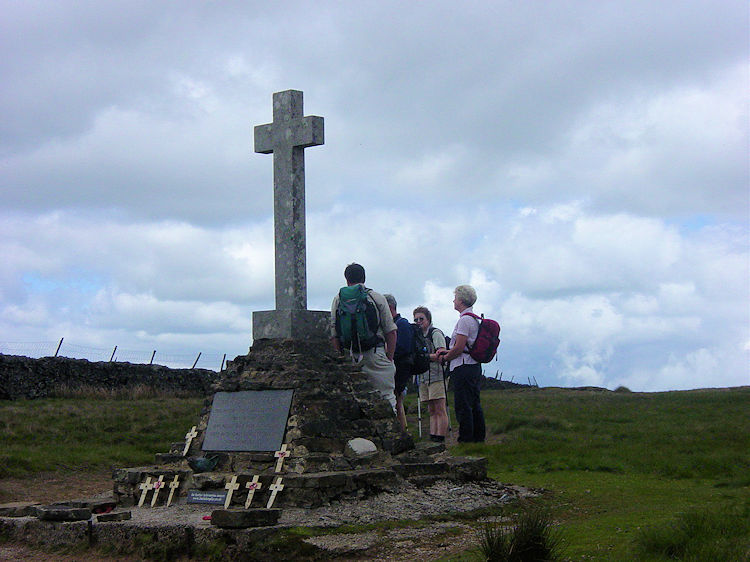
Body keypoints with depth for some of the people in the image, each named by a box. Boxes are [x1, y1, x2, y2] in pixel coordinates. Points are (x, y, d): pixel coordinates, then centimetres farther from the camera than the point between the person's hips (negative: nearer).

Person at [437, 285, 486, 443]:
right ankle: (479, 438, 15)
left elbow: (459, 348, -17)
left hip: (464, 368, -10)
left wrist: (445, 358, -2)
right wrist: (448, 352, 16)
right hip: (475, 366, 10)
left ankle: (466, 440, -8)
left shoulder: (464, 320, -14)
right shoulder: (474, 319, 16)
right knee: (474, 405, 12)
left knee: (463, 407, -8)